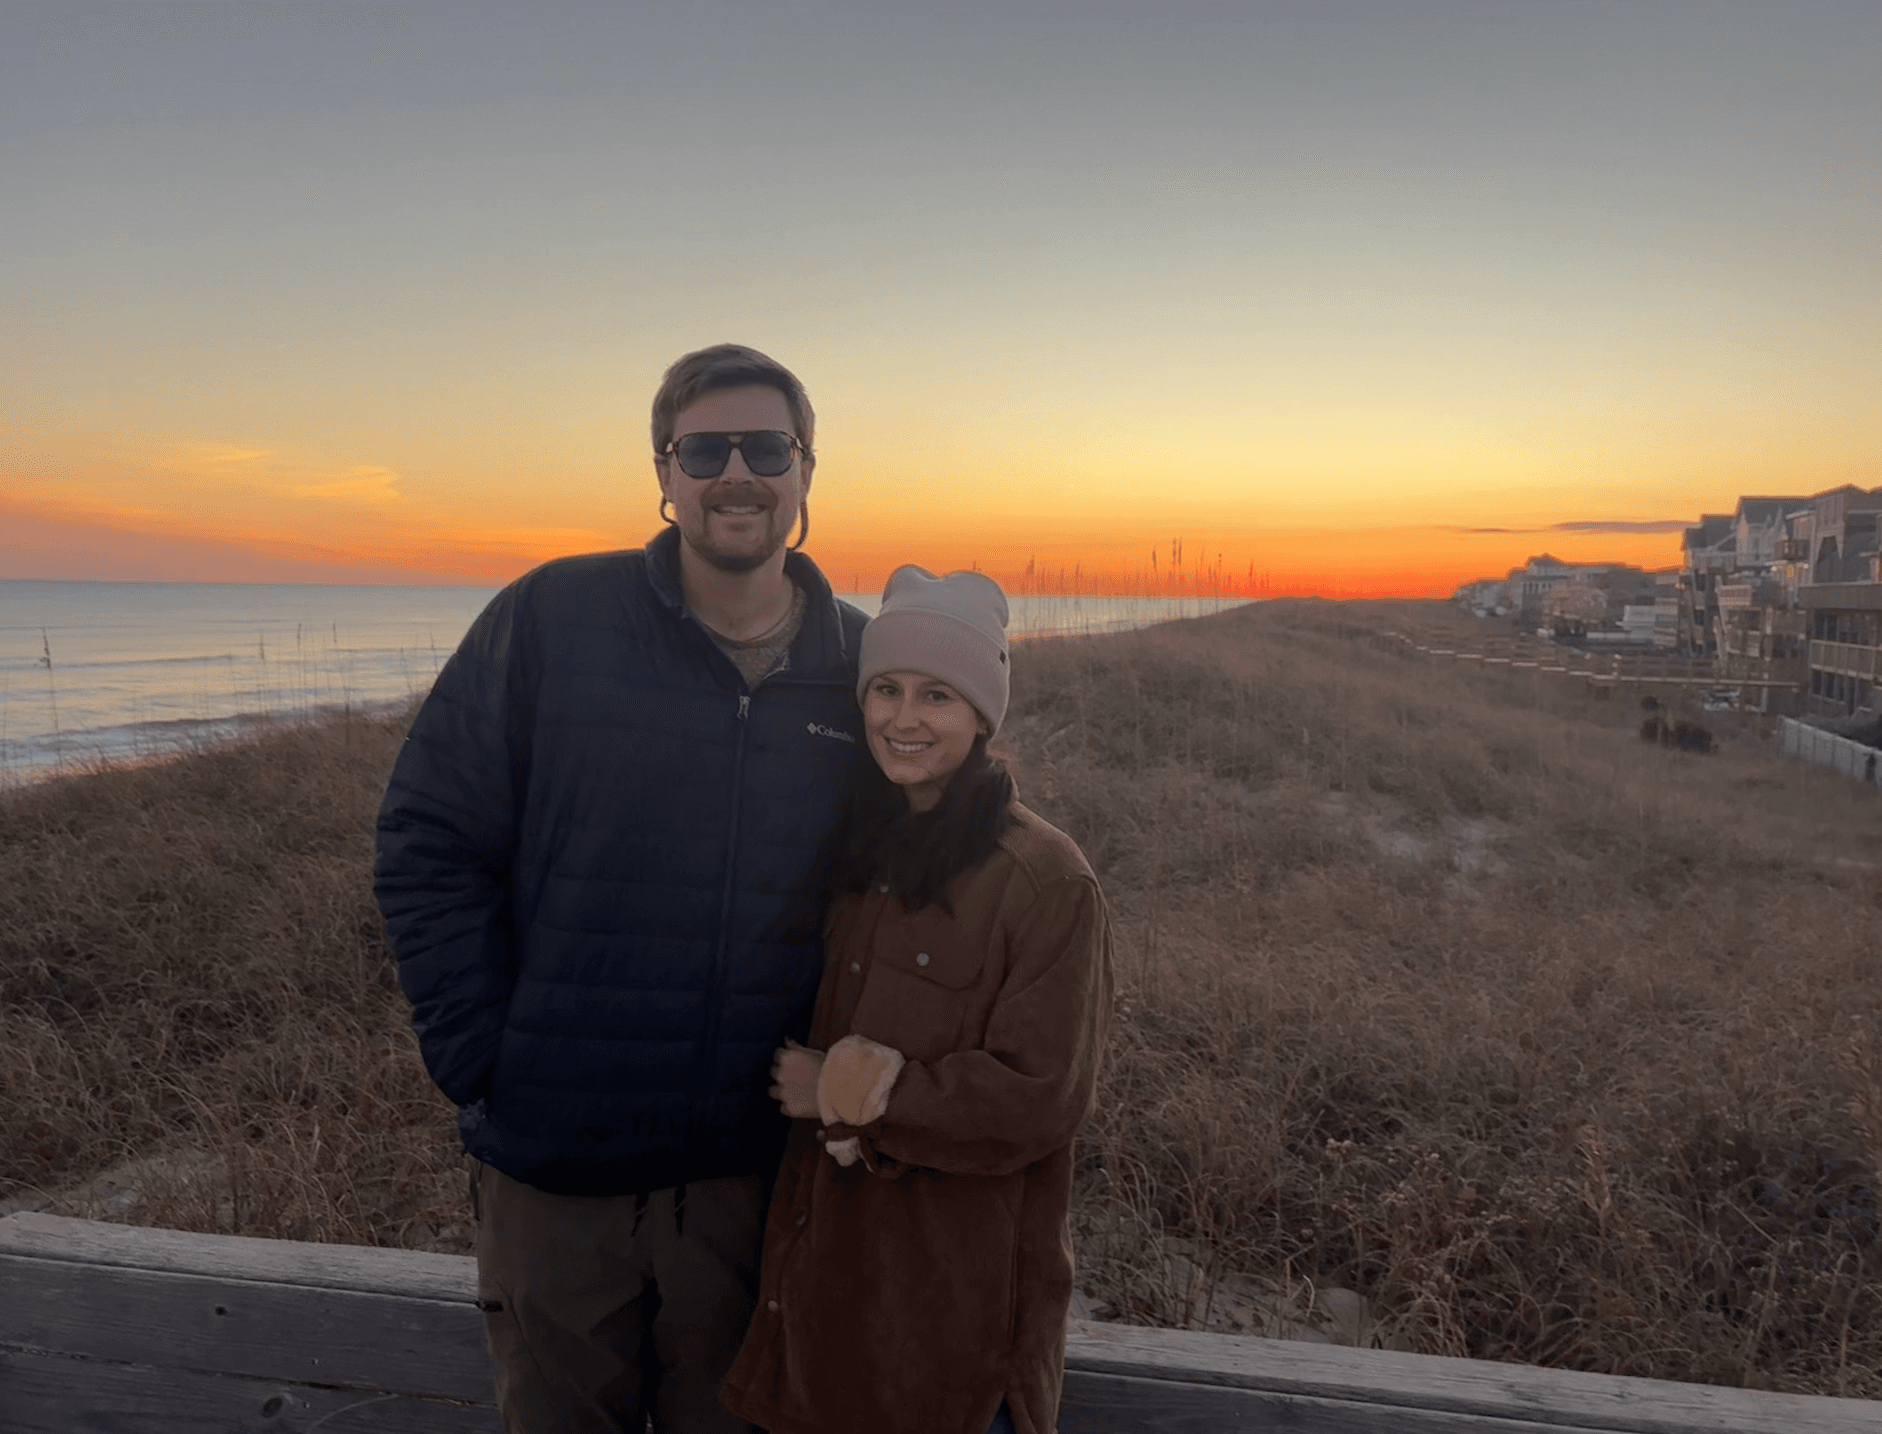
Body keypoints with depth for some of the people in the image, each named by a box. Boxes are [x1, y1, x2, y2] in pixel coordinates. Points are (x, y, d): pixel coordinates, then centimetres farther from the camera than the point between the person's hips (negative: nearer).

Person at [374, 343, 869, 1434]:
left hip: (750, 1172, 2)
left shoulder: (861, 663, -2)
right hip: (551, 1169, -1)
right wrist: (484, 1066, -9)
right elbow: (427, 847, -6)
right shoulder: (550, 620, -9)